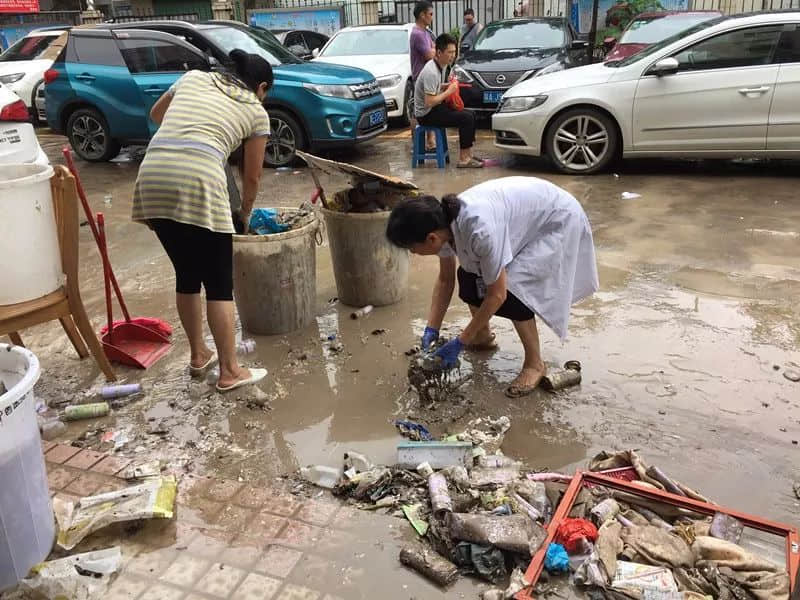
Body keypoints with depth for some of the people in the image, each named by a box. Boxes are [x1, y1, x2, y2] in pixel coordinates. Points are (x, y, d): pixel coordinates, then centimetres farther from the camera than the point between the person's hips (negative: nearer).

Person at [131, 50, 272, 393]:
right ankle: (230, 372, 12)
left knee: (186, 275, 19)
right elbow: (252, 177, 22)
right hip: (198, 182, -5)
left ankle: (198, 356, 32)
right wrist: (244, 214, 38)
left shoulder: (193, 77, 27)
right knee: (219, 283, 6)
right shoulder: (256, 112, 17)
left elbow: (156, 114, 41)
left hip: (152, 178, 5)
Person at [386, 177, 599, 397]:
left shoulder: (480, 229, -40)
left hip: (558, 219, -8)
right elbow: (445, 280, 0)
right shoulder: (442, 223, -15)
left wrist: (460, 342, -21)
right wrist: (432, 329, -5)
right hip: (525, 214, 8)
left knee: (510, 289, -22)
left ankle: (535, 364, -3)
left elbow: (497, 295, -29)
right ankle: (483, 336, 25)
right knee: (469, 276, 0)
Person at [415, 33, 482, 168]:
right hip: (426, 114, -10)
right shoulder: (431, 72, -24)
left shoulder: (443, 65, 7)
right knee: (466, 118, -18)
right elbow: (429, 103, -27)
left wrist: (448, 85, 5)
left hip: (435, 108, 10)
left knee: (469, 115, 9)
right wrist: (448, 91, -17)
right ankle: (464, 159, -13)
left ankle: (468, 155, 7)